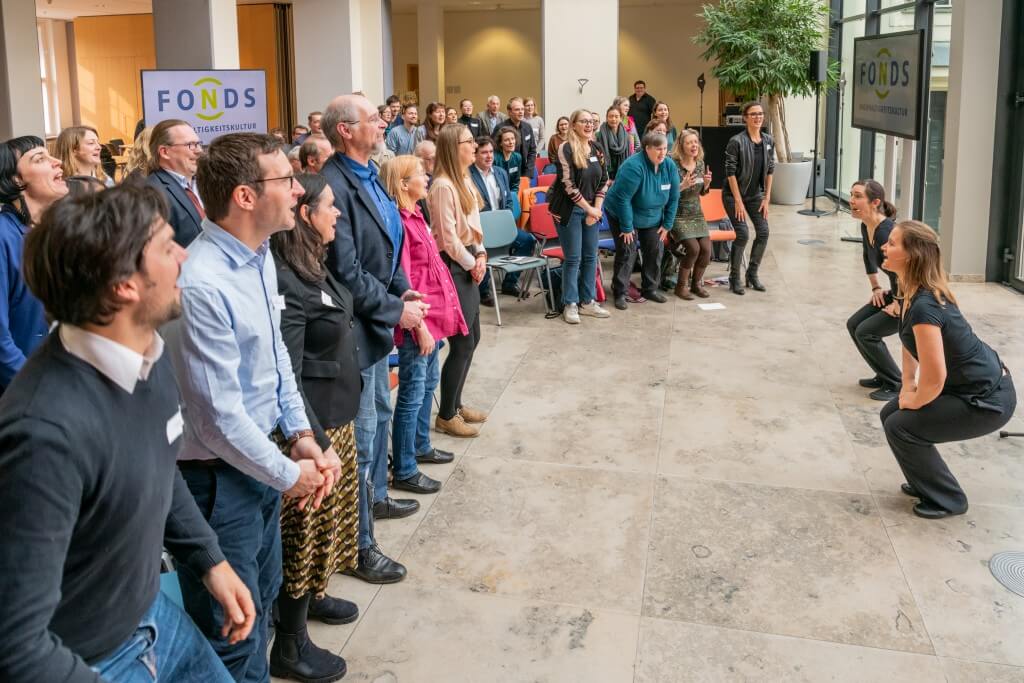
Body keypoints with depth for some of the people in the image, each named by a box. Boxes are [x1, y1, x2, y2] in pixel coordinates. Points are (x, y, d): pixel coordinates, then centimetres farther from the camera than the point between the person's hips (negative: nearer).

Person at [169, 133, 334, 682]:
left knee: (263, 602, 25)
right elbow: (218, 419, -24)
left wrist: (301, 437, 2)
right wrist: (289, 475, -11)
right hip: (218, 478, -9)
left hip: (261, 460, 9)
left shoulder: (260, 256, 2)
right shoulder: (202, 285, -28)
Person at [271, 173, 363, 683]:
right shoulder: (285, 283, -24)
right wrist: (318, 445, -24)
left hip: (336, 415, 9)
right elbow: (287, 379, -25)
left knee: (330, 514, 24)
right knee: (305, 527, 4)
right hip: (313, 424, -9)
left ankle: (312, 595, 45)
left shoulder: (312, 268, 5)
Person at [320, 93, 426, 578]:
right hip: (355, 330, -10)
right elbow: (347, 274, -25)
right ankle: (359, 546, 13)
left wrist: (402, 289, 3)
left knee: (380, 414, 26)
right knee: (361, 437, 0)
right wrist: (396, 311, -17)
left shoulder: (368, 176, 7)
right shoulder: (335, 187, -24)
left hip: (377, 323, 10)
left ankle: (375, 497, 47)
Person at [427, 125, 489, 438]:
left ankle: (456, 403, 28)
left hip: (468, 264, 10)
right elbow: (448, 237, -19)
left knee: (471, 338, 15)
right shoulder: (443, 186, -19)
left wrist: (480, 255, 1)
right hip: (453, 266, -10)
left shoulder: (465, 180, 10)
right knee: (462, 342, -4)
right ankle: (446, 415, 8)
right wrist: (471, 264, -9)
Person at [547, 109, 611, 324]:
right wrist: (589, 208, -13)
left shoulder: (597, 149, 7)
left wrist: (597, 208, -3)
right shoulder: (566, 150, -12)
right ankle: (570, 305, 8)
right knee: (573, 258, -2)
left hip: (592, 209, 6)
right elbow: (568, 184, -17)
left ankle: (587, 302, 19)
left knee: (591, 256, 9)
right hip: (570, 209, -6)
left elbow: (604, 180, 9)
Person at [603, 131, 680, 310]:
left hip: (651, 218, 6)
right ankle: (620, 293, -1)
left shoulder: (670, 166, -10)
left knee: (655, 251, 5)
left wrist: (667, 224, -1)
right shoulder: (634, 166, -29)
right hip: (622, 215, -6)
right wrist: (626, 227, -22)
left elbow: (673, 198, -1)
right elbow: (623, 198, -27)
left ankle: (650, 288, 20)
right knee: (626, 252, -9)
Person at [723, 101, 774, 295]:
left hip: (756, 195, 6)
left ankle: (752, 274, 17)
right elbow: (730, 172, -15)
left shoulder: (768, 141, 1)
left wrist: (767, 198, 2)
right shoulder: (736, 141, -15)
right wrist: (739, 201, -16)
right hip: (734, 195, -6)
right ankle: (734, 278, 4)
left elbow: (769, 170, 7)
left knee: (763, 233, 0)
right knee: (742, 234, -12)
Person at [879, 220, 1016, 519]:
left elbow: (935, 379, -30)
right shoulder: (913, 292, -2)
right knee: (891, 413, 9)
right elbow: (911, 340, 17)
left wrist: (913, 402, -10)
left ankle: (947, 499, 11)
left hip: (988, 400, -9)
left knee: (900, 427, -7)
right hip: (977, 381, 9)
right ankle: (929, 482, 26)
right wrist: (907, 386, 8)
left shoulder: (923, 306, -31)